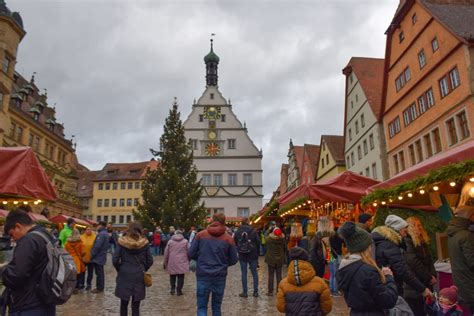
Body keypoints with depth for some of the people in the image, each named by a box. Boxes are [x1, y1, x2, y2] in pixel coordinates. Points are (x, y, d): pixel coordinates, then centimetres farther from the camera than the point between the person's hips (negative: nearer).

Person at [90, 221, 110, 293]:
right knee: (100, 273, 16)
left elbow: (97, 246, -24)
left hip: (98, 257, -10)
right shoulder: (105, 233, 15)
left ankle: (99, 288, 3)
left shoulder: (101, 234, -19)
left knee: (99, 273, -3)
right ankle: (100, 287, 23)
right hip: (101, 257, 10)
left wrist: (92, 255, -15)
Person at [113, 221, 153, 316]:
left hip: (124, 275, -1)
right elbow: (150, 261, 0)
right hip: (139, 276, 1)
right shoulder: (144, 243, -4)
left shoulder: (122, 242, -7)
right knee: (136, 305, 9)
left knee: (124, 303, 14)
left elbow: (115, 260, -6)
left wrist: (120, 270, 11)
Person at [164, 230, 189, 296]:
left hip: (172, 263, 1)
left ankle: (173, 289, 17)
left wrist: (165, 262, 15)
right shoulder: (185, 241, 1)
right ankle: (179, 290, 6)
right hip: (182, 263, -1)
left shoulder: (170, 241, 3)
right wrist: (188, 261, 13)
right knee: (181, 277, 6)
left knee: (172, 276, 16)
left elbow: (166, 253, 6)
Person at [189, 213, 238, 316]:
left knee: (202, 306, 6)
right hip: (220, 276, 1)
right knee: (216, 307, 15)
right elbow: (233, 260, 1)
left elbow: (191, 254, -1)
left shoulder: (200, 235, -3)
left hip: (203, 275, -1)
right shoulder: (228, 239, -3)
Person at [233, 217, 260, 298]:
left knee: (244, 273, 7)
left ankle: (245, 292, 10)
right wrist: (257, 253, 7)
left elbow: (234, 243, 6)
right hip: (253, 255, -1)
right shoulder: (253, 231, -9)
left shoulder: (237, 232, -4)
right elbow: (258, 243, -4)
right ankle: (255, 292, 13)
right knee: (254, 273, 9)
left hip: (242, 256, 1)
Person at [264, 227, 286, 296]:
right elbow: (284, 248, 3)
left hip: (271, 259, -2)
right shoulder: (282, 239, -11)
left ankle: (270, 291, 7)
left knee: (271, 275, 5)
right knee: (279, 275, 10)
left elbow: (265, 238, 5)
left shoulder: (269, 239, -16)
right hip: (279, 260, 2)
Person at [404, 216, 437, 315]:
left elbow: (429, 259, 11)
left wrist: (433, 274, -4)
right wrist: (429, 277, -13)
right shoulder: (406, 242, -15)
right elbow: (414, 262, -20)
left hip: (426, 283, 8)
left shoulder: (422, 241, 12)